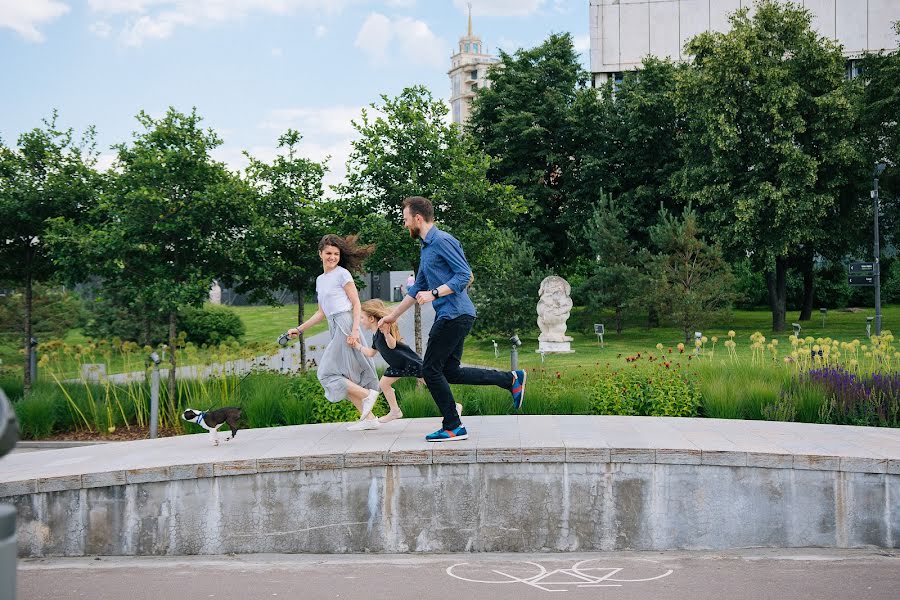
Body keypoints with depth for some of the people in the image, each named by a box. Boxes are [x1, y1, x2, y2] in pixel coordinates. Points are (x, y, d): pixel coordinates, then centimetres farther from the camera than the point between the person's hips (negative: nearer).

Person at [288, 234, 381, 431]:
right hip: (334, 328, 8)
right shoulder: (320, 280, 19)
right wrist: (299, 329, 22)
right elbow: (322, 313, 23)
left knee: (327, 372, -11)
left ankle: (368, 394, -11)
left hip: (345, 324, -8)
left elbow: (356, 304, -7)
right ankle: (368, 417, 3)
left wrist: (354, 330, -18)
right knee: (343, 375, 4)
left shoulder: (342, 273, -2)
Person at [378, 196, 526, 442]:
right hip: (449, 317, 10)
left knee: (431, 369, -5)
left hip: (455, 315, -10)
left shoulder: (443, 241, -12)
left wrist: (434, 293, -23)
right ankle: (511, 379, 15)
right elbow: (418, 288, 28)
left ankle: (453, 428, 3)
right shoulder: (426, 247, 20)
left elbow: (465, 275, -19)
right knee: (450, 371, 11)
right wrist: (393, 315, 29)